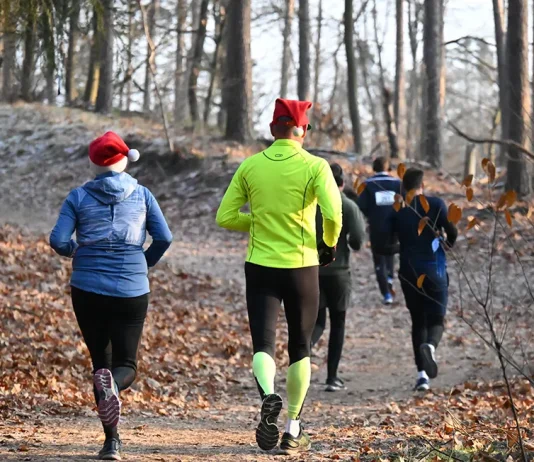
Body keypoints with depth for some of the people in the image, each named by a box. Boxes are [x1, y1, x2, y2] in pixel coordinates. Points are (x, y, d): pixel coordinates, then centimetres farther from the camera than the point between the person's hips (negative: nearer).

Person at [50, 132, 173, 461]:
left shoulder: (79, 197, 0)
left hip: (88, 289, 0)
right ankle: (111, 384, -31)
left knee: (100, 360, 12)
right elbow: (164, 238, -1)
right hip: (132, 290, 0)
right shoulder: (141, 195, 3)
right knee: (126, 365, 8)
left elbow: (58, 240, -8)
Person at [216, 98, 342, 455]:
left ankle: (269, 396, -34)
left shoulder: (250, 166, 2)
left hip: (260, 268, 1)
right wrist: (329, 243, 0)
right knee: (300, 348, 14)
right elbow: (333, 214, -19)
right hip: (302, 267, -1)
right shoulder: (314, 166, -6)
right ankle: (294, 430, 17)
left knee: (264, 344, -1)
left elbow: (226, 217, 3)